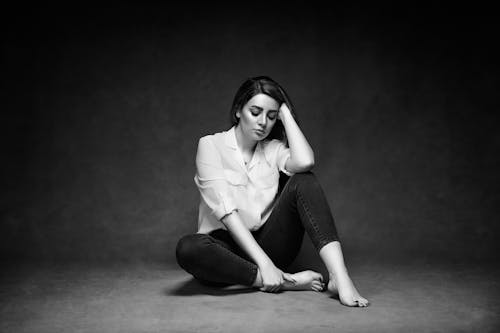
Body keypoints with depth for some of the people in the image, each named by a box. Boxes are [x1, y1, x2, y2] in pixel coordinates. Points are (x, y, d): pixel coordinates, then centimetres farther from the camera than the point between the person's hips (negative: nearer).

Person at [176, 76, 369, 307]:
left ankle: (339, 278, -33)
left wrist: (285, 113, -5)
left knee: (303, 181, -18)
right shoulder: (211, 145, -3)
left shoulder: (273, 149, 8)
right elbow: (226, 210, -16)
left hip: (267, 243, 3)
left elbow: (305, 162, -19)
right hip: (227, 246, -3)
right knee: (188, 248, -37)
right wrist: (264, 262, -25)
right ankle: (287, 281, -29)